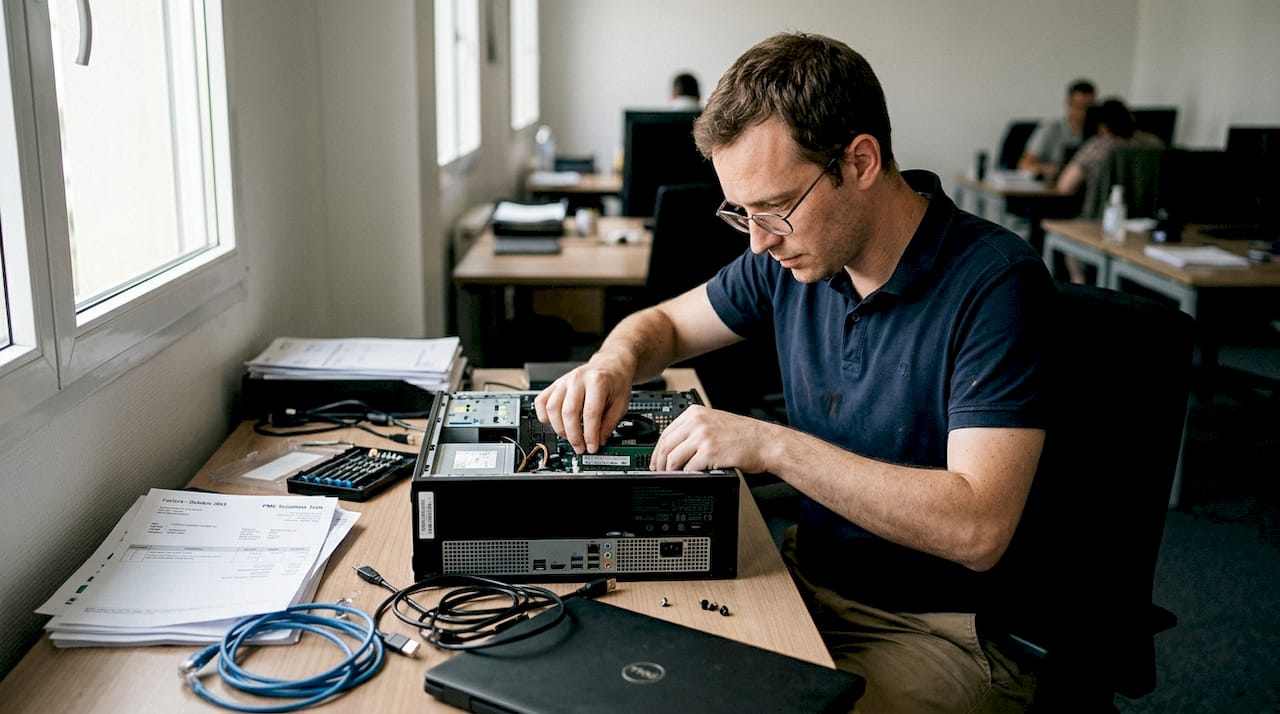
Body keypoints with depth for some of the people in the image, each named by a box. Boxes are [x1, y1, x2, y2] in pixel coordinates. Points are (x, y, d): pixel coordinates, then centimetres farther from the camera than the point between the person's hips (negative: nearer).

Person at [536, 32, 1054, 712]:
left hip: (947, 631, -6)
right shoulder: (795, 254, -1)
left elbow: (977, 528, -29)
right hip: (809, 575, 6)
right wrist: (615, 359, -9)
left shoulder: (995, 284, -22)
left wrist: (773, 444, -30)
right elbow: (665, 322, 15)